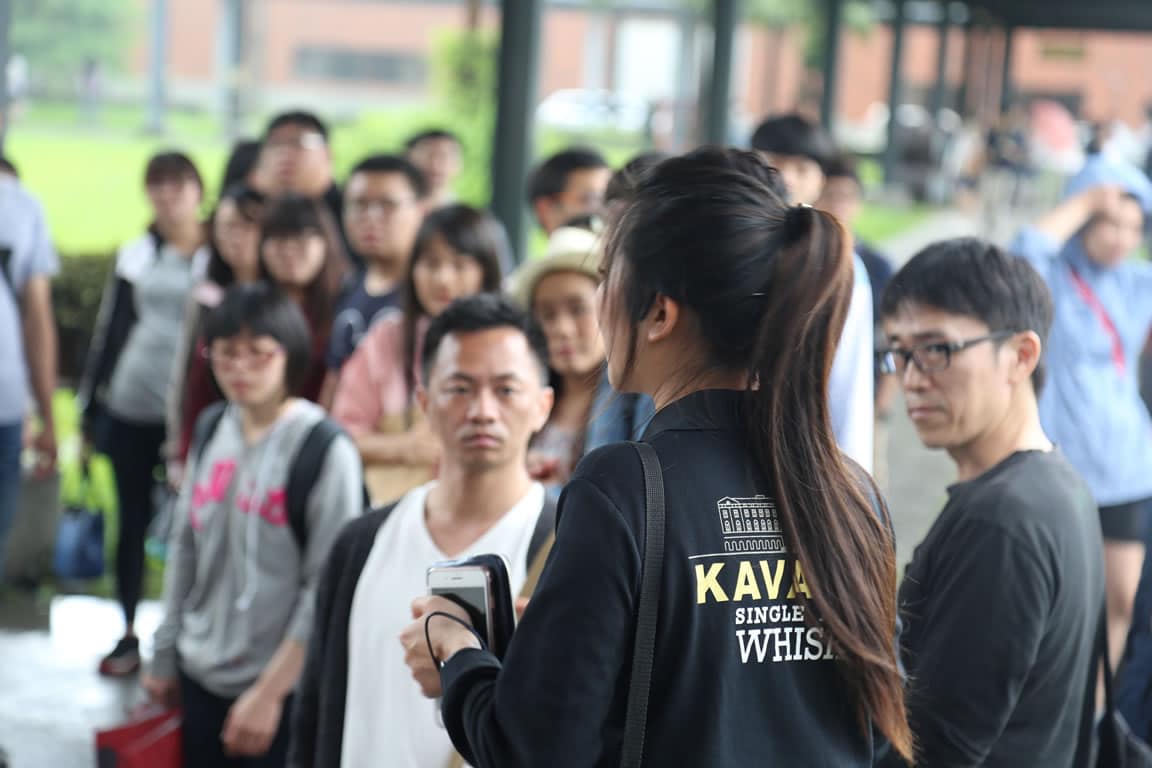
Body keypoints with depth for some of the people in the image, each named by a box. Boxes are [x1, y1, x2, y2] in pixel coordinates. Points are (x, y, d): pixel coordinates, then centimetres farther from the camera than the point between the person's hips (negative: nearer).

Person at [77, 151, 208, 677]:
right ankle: (129, 635, 17)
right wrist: (89, 410, 7)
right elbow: (109, 333, 9)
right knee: (133, 520, 9)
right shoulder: (136, 256, 7)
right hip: (130, 410, 3)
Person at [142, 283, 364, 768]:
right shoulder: (214, 432, 4)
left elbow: (328, 588, -15)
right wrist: (164, 655, 14)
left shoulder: (326, 450, -14)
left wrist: (269, 692, -15)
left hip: (283, 690, -5)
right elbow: (184, 548, 13)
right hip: (200, 676, 5)